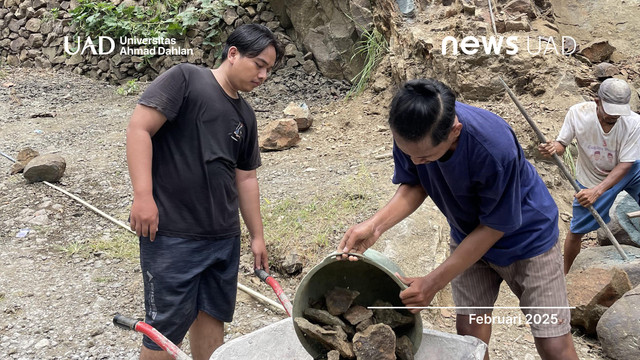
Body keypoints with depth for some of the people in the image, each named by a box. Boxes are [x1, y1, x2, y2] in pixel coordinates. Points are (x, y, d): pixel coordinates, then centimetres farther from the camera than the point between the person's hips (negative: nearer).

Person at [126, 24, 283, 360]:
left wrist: (257, 236, 19)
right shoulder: (185, 79, -7)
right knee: (167, 327, 2)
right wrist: (143, 196, -21)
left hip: (225, 237, 7)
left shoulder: (245, 116, 14)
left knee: (213, 314, 16)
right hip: (172, 235, -7)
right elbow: (139, 128, -13)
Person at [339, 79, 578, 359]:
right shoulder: (411, 131, -25)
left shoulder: (495, 148, -39)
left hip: (527, 237, -4)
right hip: (469, 236, 4)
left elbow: (494, 227, -25)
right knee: (469, 336, 6)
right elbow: (414, 185, -9)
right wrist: (374, 225, -28)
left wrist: (433, 283, -24)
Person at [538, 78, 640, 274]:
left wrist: (597, 191, -37)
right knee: (576, 230, 4)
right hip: (591, 179, -1)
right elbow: (562, 143, -14)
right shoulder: (578, 113, -27)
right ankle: (566, 275, 26)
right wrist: (552, 148, -40)